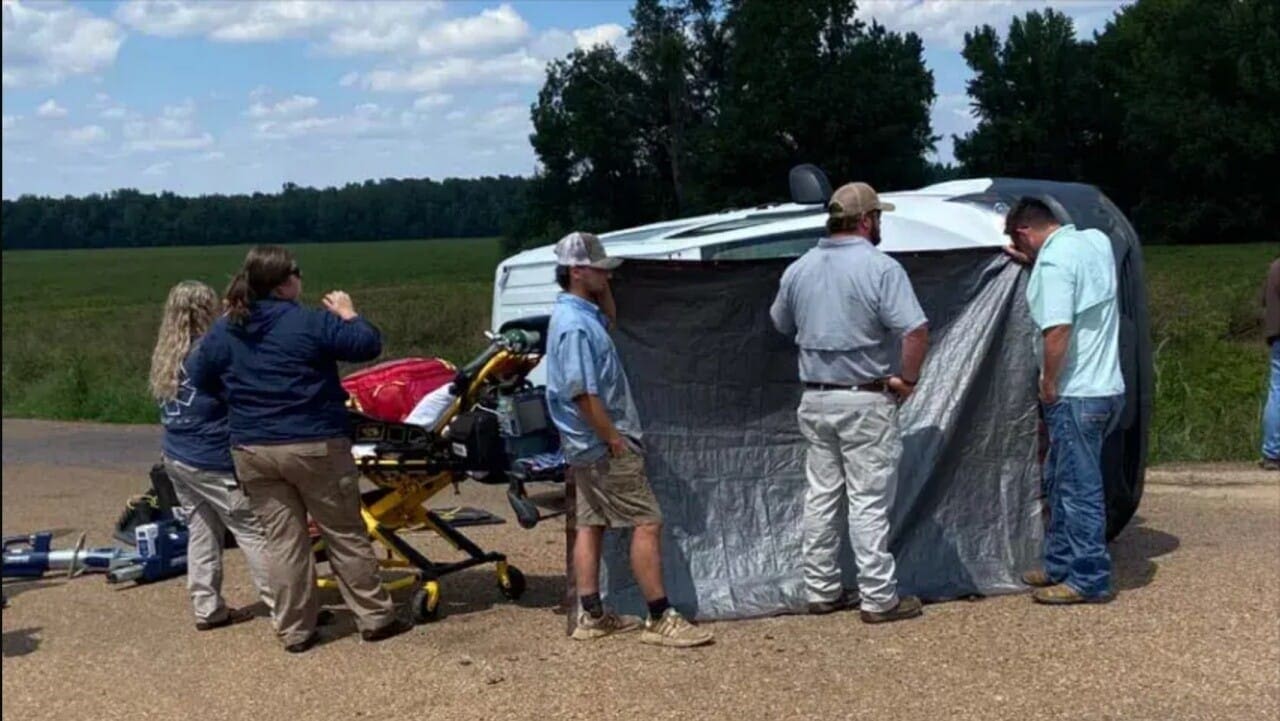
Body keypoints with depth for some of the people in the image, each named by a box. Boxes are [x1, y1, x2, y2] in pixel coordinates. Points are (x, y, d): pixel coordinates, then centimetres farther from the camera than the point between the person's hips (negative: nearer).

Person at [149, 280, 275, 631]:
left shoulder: (165, 357, 6)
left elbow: (169, 407, 12)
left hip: (175, 457, 8)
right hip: (212, 461, -8)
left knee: (201, 531, 14)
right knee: (253, 530, -1)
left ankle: (208, 608, 19)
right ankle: (283, 604, 3)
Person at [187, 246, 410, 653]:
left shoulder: (223, 332, 4)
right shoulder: (310, 322, -11)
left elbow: (197, 379, 11)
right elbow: (368, 345, -10)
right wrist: (348, 314, 6)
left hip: (252, 452, 4)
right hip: (315, 447, -4)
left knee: (282, 540, 11)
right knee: (346, 535, 8)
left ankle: (295, 631, 16)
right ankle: (374, 618, 15)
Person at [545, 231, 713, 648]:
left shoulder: (580, 313, 11)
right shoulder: (575, 325, -20)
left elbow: (610, 319, 33)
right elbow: (583, 393, -24)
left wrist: (602, 288, 16)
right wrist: (614, 438, -19)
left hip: (587, 447, 11)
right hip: (603, 446, -11)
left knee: (590, 524, 12)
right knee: (646, 523, -7)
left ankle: (592, 617, 18)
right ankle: (659, 619, -4)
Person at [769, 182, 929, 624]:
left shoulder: (798, 269, 5)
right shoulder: (880, 268, -14)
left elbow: (781, 325, 18)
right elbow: (915, 330, -21)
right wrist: (908, 378, -9)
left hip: (815, 399, 6)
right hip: (865, 401, -6)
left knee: (821, 496, 13)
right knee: (868, 502, 0)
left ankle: (821, 591, 21)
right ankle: (878, 599, 8)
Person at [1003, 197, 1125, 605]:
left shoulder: (1053, 261, -17)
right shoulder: (1097, 241, 9)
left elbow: (1057, 330, -25)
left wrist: (1048, 384, -13)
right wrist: (1033, 264, 22)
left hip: (1076, 395, -10)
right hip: (1108, 388, 10)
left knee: (1078, 488, -1)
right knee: (1059, 480, 19)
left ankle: (1089, 580, 7)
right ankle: (1060, 566, 28)